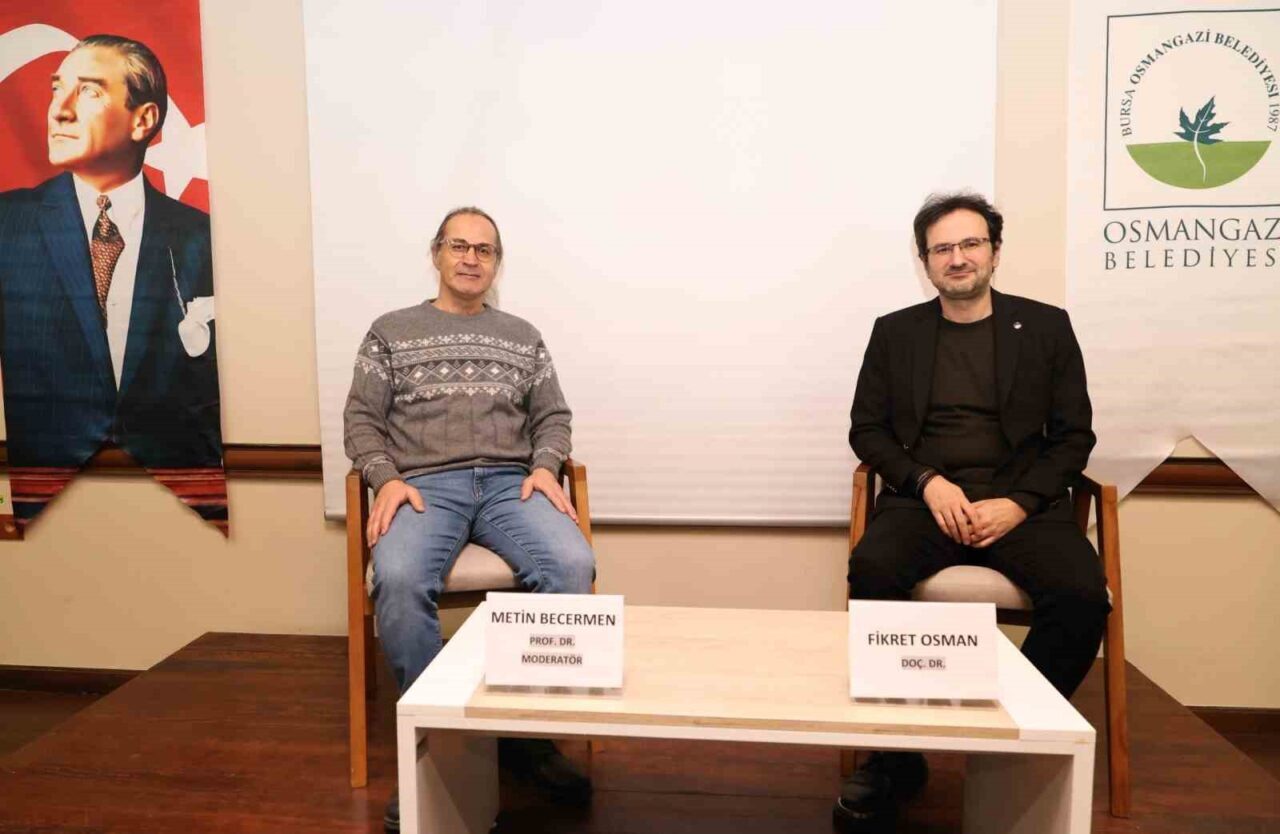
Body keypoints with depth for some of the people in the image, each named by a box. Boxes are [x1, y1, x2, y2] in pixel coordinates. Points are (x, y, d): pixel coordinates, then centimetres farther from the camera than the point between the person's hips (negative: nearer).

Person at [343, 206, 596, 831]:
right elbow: (362, 420, 9)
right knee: (398, 579, -35)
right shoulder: (391, 331, 16)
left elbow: (553, 418, 16)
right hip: (425, 485, -1)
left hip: (511, 482, 2)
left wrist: (544, 467, -5)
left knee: (573, 565, -30)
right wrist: (387, 479, -10)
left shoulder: (523, 336, 20)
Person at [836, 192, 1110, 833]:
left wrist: (1019, 503, -10)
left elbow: (1073, 436, 7)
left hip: (1021, 503, 0)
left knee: (1082, 594, -29)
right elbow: (866, 430, 9)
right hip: (923, 499, 0)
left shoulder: (1046, 326, 11)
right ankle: (896, 753, -12)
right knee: (872, 570, -31)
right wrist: (928, 481, -9)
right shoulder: (895, 332, 12)